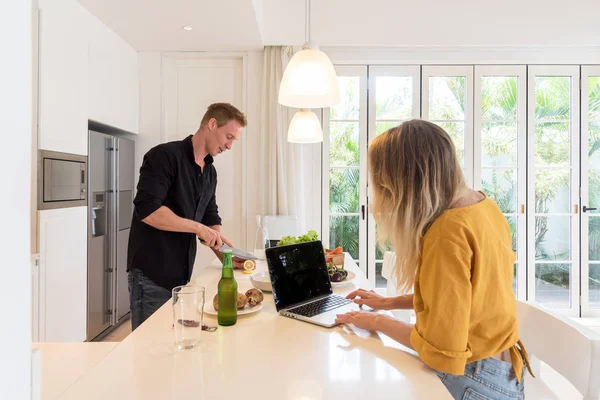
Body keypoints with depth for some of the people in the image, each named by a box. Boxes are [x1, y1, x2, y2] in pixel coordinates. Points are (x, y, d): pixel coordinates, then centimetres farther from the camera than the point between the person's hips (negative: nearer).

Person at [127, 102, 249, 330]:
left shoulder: (210, 172, 11)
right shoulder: (165, 156, -13)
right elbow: (147, 209, -23)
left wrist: (225, 256, 1)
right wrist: (197, 227, -20)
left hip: (182, 274, 7)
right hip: (152, 274, -7)